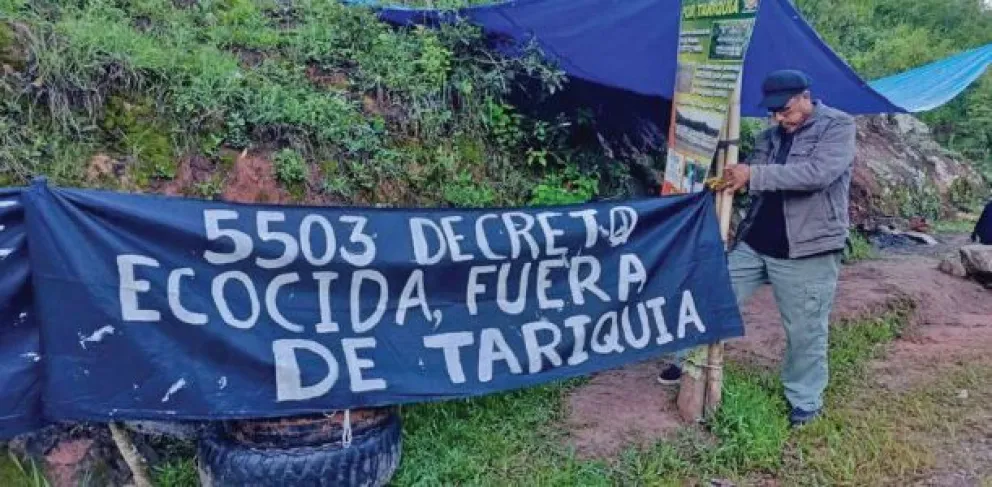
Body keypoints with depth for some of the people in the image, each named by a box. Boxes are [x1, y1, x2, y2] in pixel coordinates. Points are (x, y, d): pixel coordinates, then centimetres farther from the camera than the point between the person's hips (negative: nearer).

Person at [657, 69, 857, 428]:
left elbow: (817, 173, -25)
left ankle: (806, 400, 26)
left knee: (805, 330, 6)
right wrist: (728, 180, -3)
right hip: (753, 243, 6)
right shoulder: (771, 136, 11)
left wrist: (753, 174, -26)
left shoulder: (838, 127, -8)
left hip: (806, 251, -6)